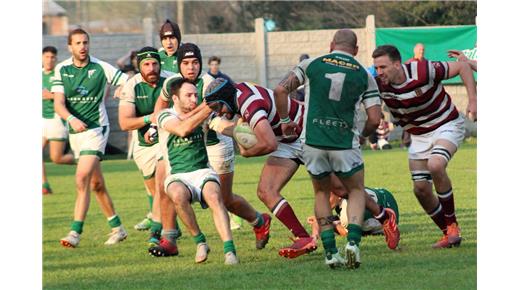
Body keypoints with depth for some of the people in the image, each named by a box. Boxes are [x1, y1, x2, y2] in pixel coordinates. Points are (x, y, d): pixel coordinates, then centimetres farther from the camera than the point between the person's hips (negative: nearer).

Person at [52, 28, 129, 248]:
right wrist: (71, 119, -26)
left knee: (82, 178, -19)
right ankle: (116, 227, 27)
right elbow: (58, 103, -7)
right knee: (96, 183, 14)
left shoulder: (101, 68, -8)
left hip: (96, 128, -5)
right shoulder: (62, 70, 1)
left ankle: (75, 232, -20)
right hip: (75, 130, 5)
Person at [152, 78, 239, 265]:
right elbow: (183, 129, -23)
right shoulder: (165, 116, -3)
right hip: (177, 176, -2)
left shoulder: (202, 114, 10)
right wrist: (208, 108, -26)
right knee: (178, 195, -36)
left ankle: (229, 250, -41)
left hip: (203, 172, 2)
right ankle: (200, 242, -17)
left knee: (214, 196, -32)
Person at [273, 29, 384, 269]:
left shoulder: (311, 65, 6)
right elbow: (374, 120, 1)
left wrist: (285, 120, 12)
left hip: (312, 142, 1)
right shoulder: (364, 75, 5)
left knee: (322, 193, 22)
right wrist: (361, 135, 22)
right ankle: (353, 241, -6)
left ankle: (330, 252, 11)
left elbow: (280, 90, -2)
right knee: (357, 191, 19)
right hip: (345, 142, -1)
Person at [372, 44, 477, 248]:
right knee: (421, 189, -2)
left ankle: (452, 225, -16)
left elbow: (462, 67, -16)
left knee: (435, 165, -32)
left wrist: (473, 100, -21)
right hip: (418, 136, 6)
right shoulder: (378, 84, -15)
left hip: (446, 126, -6)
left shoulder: (423, 71, -27)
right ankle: (448, 233, 18)